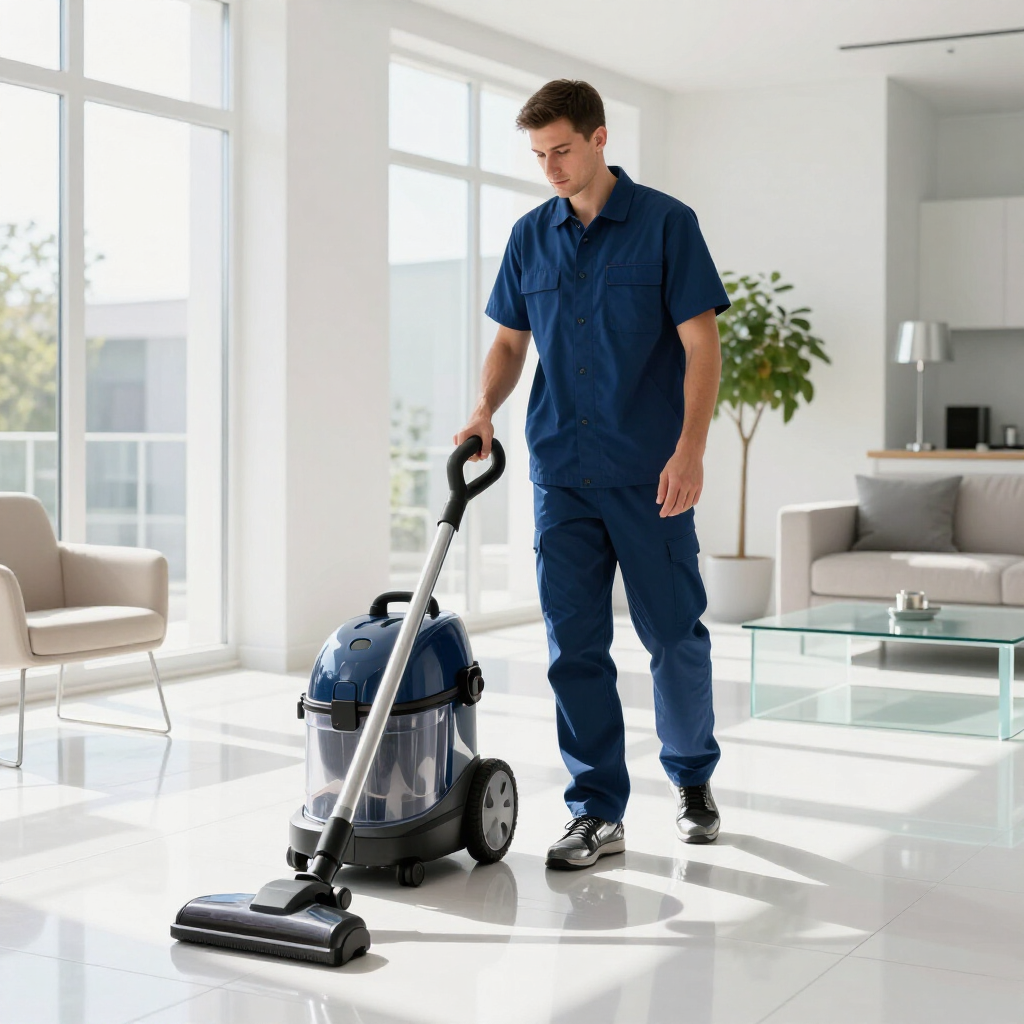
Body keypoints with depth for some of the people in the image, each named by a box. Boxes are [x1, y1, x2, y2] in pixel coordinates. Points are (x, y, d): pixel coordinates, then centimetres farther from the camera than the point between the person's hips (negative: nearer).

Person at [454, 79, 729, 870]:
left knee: (674, 633, 5)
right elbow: (511, 340, 16)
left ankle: (693, 780, 28)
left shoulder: (666, 223, -5)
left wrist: (690, 450, -19)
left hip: (649, 472, -4)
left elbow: (701, 344, -9)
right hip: (562, 473, 4)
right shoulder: (531, 236, 9)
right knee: (575, 645, 1)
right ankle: (598, 813, 9)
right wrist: (485, 410, -3)